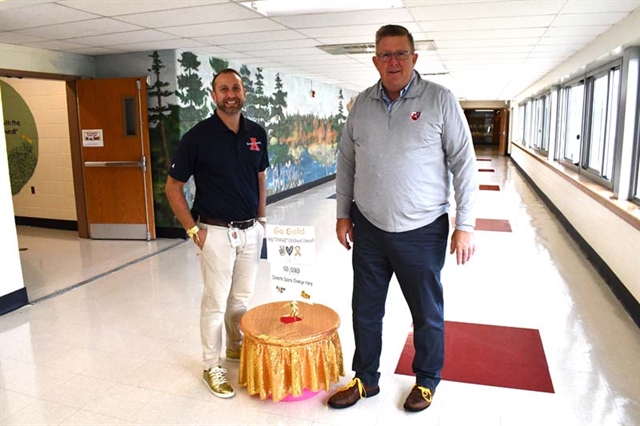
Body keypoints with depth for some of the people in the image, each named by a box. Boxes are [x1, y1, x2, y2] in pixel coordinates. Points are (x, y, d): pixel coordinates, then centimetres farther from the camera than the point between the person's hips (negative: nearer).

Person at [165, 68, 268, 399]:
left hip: (251, 231, 5)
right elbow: (173, 187, -6)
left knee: (242, 297, 18)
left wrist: (261, 219, 10)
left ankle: (236, 347, 40)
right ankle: (212, 366, 23)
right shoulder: (198, 136, -11)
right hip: (216, 232, -4)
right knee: (216, 301, 5)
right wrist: (193, 229, -10)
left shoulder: (256, 133, 3)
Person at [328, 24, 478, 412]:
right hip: (368, 228, 4)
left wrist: (466, 224, -11)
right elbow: (346, 162, 11)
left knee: (427, 313, 13)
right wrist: (343, 214, 9)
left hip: (422, 231, -3)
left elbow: (463, 163, -7)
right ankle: (365, 379, 35)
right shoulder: (362, 104, 5)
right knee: (365, 309, 14)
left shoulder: (440, 100, -6)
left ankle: (427, 381, 36)